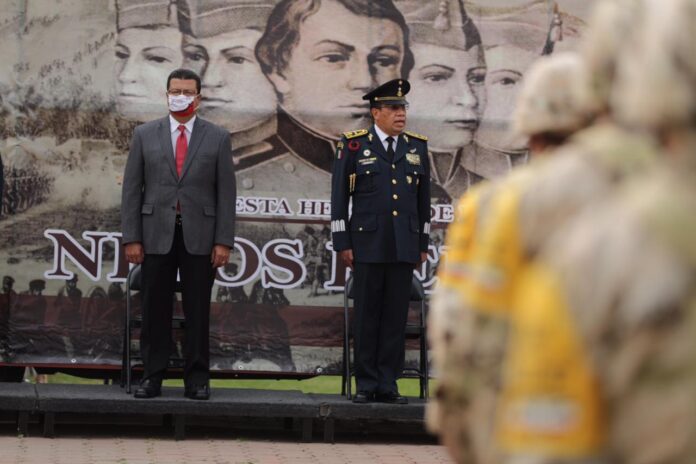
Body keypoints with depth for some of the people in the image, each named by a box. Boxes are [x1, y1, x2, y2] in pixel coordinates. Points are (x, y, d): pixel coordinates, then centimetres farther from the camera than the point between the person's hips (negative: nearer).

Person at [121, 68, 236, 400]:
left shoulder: (217, 138, 6)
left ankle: (197, 380, 7)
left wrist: (224, 241, -5)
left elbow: (226, 193, 3)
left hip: (199, 236, -1)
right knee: (155, 310, 2)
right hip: (157, 235, 1)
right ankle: (152, 377, 9)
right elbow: (132, 189, 5)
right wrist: (132, 238, -2)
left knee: (198, 311, 2)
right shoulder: (145, 135, 8)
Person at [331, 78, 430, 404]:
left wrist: (423, 244, 13)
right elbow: (339, 198, 1)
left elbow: (423, 201, 16)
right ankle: (366, 385, 7)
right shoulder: (354, 146, 2)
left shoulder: (417, 148, 12)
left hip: (404, 248, 3)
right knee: (367, 316, 1)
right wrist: (342, 243, -3)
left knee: (396, 316, 2)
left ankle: (388, 385, 7)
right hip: (368, 244, -3)